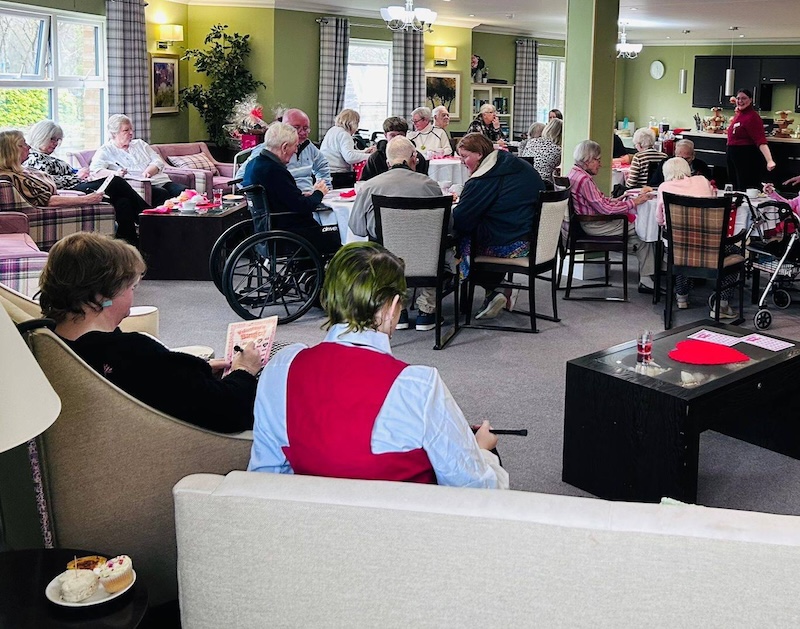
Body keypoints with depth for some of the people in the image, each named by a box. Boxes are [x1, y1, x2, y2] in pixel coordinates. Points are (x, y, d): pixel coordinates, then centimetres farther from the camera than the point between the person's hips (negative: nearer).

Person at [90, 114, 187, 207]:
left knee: (184, 191, -25)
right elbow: (95, 171, -5)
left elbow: (158, 161, 16)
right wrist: (114, 173, -26)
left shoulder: (140, 144, 26)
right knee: (162, 194, -37)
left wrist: (148, 172, -8)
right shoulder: (105, 151, 11)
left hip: (161, 182, 5)